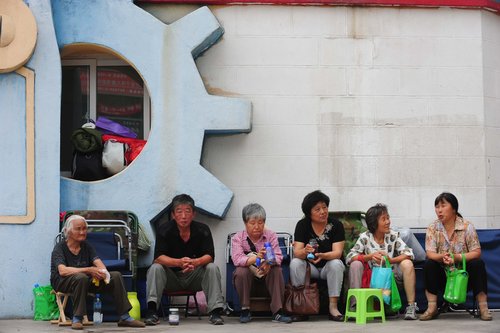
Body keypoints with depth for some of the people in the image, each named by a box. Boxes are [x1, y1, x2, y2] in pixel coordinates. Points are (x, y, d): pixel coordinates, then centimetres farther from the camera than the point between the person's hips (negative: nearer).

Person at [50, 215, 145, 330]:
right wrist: (89, 270, -33)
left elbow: (98, 262, -5)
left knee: (116, 276, -10)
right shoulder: (60, 247, -10)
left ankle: (124, 317, -12)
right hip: (61, 282, -6)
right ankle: (77, 319, -31)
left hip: (85, 280, 6)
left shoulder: (86, 246, 9)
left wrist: (103, 272, -31)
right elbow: (62, 270, -27)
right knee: (81, 277, -40)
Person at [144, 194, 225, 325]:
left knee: (212, 268, -26)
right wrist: (179, 262, -43)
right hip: (171, 277, -1)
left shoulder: (203, 230, -9)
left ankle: (215, 311, -28)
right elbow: (159, 257, -23)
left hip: (195, 276, 1)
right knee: (155, 268, -28)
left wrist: (195, 262, -42)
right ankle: (151, 311, -33)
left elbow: (209, 256, -18)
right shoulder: (164, 230, -12)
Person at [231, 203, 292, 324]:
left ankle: (277, 312, -27)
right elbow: (237, 259, -27)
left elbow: (278, 257, -17)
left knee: (277, 270, -28)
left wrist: (269, 262, -43)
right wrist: (256, 257, -46)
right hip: (248, 273, -1)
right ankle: (245, 310, -18)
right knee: (240, 271, -32)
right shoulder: (237, 238, -10)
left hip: (266, 272, 1)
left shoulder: (271, 235, -5)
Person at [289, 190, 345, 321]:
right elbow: (297, 252, -16)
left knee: (336, 264, -33)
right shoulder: (302, 225, -7)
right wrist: (305, 251, -41)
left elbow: (337, 253, -20)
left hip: (328, 267, -1)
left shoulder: (336, 225, -11)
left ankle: (333, 307, -29)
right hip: (309, 267, 1)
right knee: (295, 263, -27)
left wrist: (322, 256, -41)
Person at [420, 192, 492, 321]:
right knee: (428, 264, -25)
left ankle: (483, 308, -23)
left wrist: (457, 258, -30)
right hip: (442, 275, 1)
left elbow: (476, 252, -13)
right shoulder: (432, 228, -1)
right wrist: (442, 257, -34)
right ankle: (432, 308, -21)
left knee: (478, 264, -27)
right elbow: (430, 253, -10)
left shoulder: (467, 226, -6)